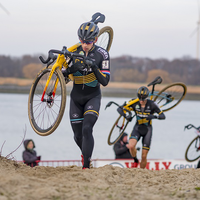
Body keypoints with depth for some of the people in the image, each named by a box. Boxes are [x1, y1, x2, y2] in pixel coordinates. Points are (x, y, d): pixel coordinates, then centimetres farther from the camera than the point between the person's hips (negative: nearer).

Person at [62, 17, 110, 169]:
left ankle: (86, 166, -23)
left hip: (93, 97, -3)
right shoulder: (74, 52, -4)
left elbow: (105, 81, -13)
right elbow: (62, 75, -2)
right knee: (78, 135, 9)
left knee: (87, 129, -23)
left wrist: (94, 68, -28)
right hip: (76, 97, 3)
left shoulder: (102, 54, -11)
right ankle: (86, 154, 41)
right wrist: (70, 69, -24)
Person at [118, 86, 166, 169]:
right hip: (137, 128, 1)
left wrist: (154, 116, -37)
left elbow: (163, 116, -17)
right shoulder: (135, 103, -12)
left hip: (147, 129, -1)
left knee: (144, 156, -2)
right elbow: (120, 109, -10)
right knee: (131, 146, -27)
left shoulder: (151, 104, -16)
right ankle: (135, 160, 4)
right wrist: (125, 115, -30)